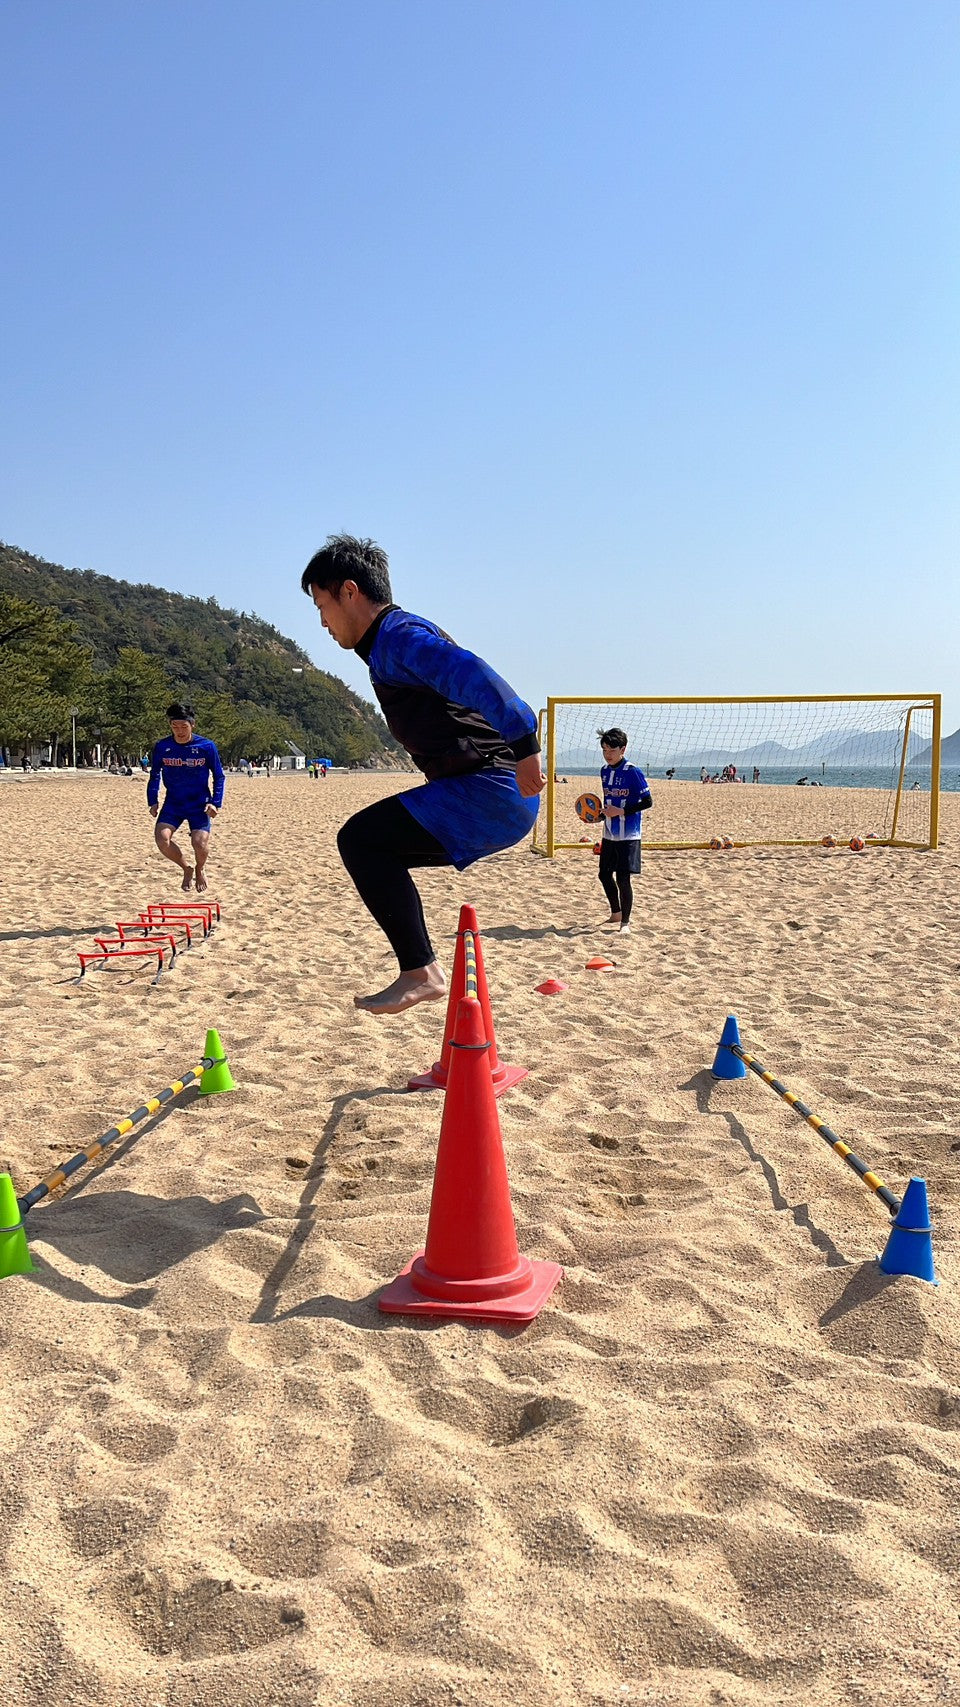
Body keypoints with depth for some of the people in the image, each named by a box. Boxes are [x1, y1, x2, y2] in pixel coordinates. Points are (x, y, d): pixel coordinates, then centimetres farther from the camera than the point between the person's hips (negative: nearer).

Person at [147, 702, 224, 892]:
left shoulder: (206, 746, -9)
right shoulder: (162, 747, -3)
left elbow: (218, 776, 1)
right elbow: (154, 775, 11)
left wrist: (215, 803, -8)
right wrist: (153, 802, 3)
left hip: (199, 805, -2)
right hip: (172, 804, 2)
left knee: (200, 842, -19)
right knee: (162, 838, -20)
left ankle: (199, 869, 18)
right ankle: (186, 868, 8)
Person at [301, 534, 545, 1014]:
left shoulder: (398, 636, -11)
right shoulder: (391, 642, 22)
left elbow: (472, 674, -27)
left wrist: (523, 747, -35)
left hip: (490, 791, -10)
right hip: (499, 798, 10)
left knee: (359, 838, -14)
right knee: (374, 847, 19)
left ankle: (420, 974, -15)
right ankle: (423, 969, 20)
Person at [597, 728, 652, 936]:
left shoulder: (633, 772, -14)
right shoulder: (604, 771, 8)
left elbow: (647, 802, -14)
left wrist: (621, 812, -19)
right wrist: (602, 813, 5)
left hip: (628, 835, -7)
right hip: (609, 834, 7)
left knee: (623, 878, -7)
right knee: (604, 874, 14)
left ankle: (625, 922, 5)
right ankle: (616, 913, 34)